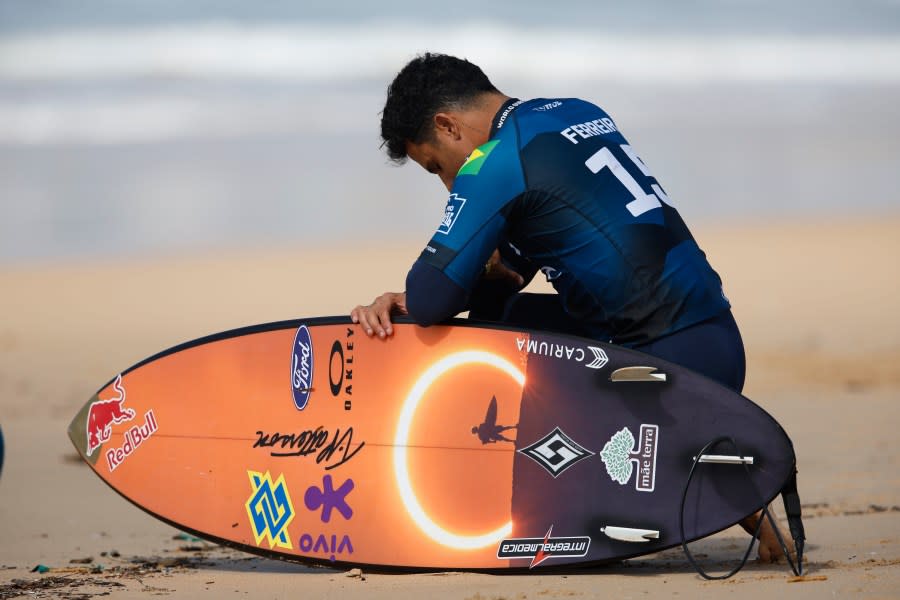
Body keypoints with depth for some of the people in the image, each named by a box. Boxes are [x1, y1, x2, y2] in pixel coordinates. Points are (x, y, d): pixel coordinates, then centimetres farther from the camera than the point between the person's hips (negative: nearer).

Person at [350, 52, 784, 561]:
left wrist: (487, 277, 10)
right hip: (718, 342, 9)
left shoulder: (495, 163, -11)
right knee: (511, 316, 20)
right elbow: (512, 263, 23)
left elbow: (432, 303, -13)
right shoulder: (580, 114, 17)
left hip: (668, 361, -9)